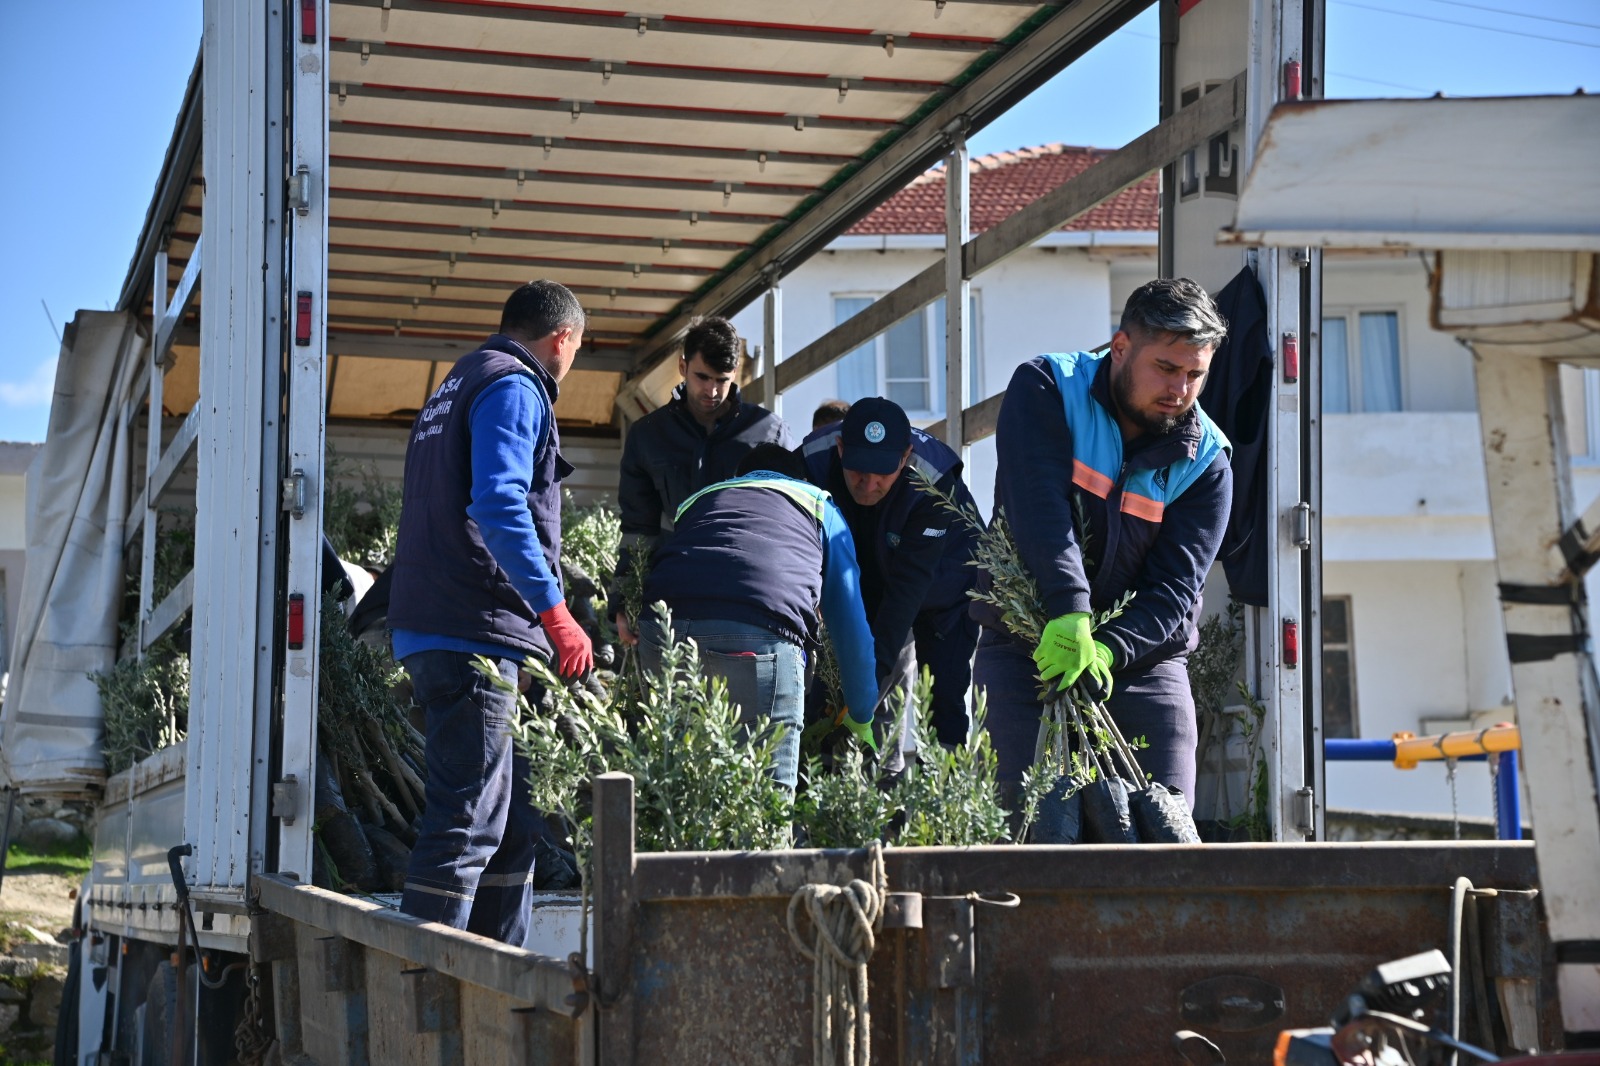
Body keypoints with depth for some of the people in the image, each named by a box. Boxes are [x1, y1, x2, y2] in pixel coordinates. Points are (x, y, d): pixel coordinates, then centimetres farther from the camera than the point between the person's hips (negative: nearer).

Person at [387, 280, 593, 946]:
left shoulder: (457, 386, 24)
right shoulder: (514, 387, -7)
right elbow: (499, 506, -21)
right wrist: (555, 614, -23)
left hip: (435, 633, 10)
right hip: (478, 638, -10)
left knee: (513, 821, 14)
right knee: (468, 822, -11)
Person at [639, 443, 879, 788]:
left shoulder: (696, 499, 40)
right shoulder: (820, 504, 30)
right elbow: (850, 620, 27)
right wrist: (861, 716, 36)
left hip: (663, 627, 4)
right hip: (760, 635, -3)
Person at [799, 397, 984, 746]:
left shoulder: (934, 483, -36)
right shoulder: (813, 458, -28)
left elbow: (908, 584, -36)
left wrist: (875, 667, -41)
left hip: (940, 588, -3)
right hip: (867, 584, 3)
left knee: (945, 698, -11)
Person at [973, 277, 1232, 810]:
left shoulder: (1205, 461, -2)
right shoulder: (1046, 389, -8)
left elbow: (1174, 586, -10)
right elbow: (1039, 503, -22)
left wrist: (1106, 650, -29)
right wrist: (1069, 614, -36)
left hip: (1143, 660, 2)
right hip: (1027, 646, -2)